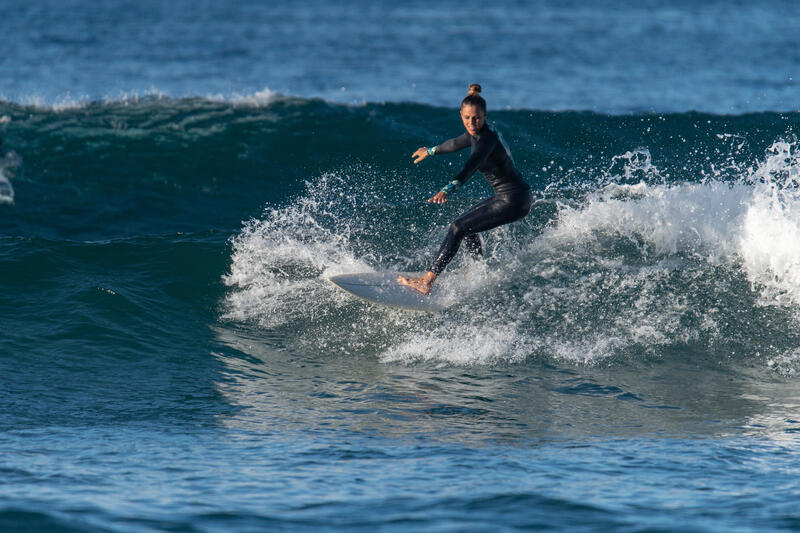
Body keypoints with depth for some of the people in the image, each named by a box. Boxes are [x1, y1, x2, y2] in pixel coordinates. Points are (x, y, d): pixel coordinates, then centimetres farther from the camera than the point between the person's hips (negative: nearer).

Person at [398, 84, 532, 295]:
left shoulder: (487, 139, -22)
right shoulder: (477, 133, 7)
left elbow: (472, 165, -39)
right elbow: (457, 143, 28)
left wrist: (447, 190, -54)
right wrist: (430, 151, 45)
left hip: (513, 201, -10)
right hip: (506, 197, 10)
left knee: (459, 227, -14)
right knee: (467, 221, 27)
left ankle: (426, 282, -18)